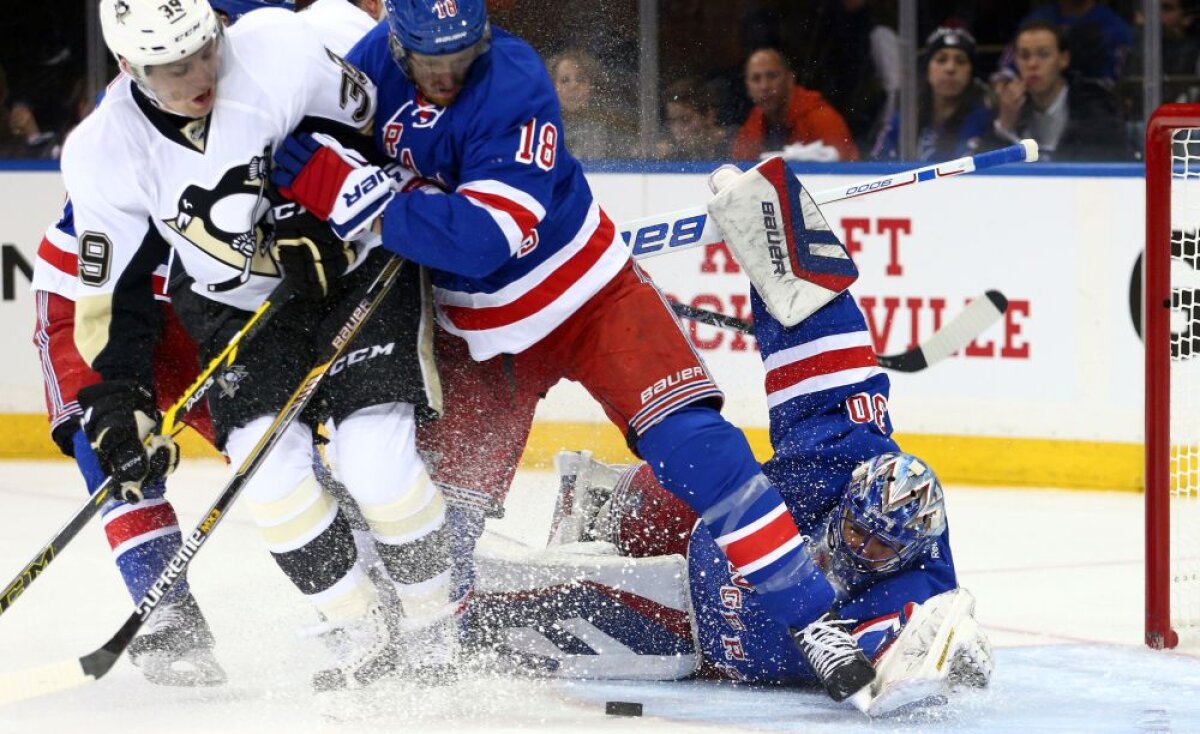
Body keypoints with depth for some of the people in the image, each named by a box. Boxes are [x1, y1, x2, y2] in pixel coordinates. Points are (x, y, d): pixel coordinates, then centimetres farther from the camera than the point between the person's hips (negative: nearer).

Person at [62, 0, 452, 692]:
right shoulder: (105, 155, -17)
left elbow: (360, 124, -8)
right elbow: (114, 295, -9)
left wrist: (307, 220, -22)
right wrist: (120, 404, -18)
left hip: (358, 264, -2)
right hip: (239, 305, 3)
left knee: (376, 461, -18)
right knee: (269, 463, -18)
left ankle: (434, 627, 6)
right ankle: (367, 633, 2)